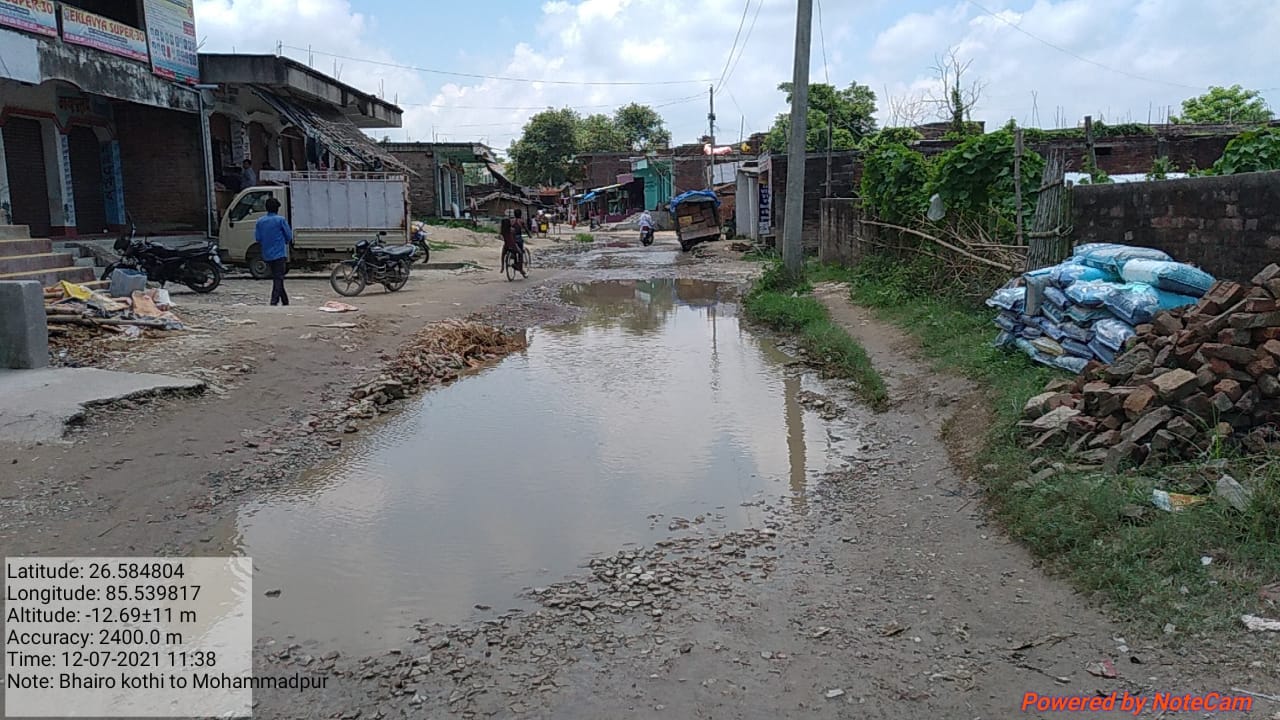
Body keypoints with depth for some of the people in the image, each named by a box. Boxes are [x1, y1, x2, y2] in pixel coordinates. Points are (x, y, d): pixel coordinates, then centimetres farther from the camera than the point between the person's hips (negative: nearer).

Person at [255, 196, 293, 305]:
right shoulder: (280, 220, -8)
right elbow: (289, 236, -3)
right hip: (279, 254, -5)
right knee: (278, 279, -5)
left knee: (277, 278, 15)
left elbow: (257, 239, 5)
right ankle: (274, 301, -17)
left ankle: (285, 301, 22)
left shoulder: (260, 221, 5)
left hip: (267, 255, 5)